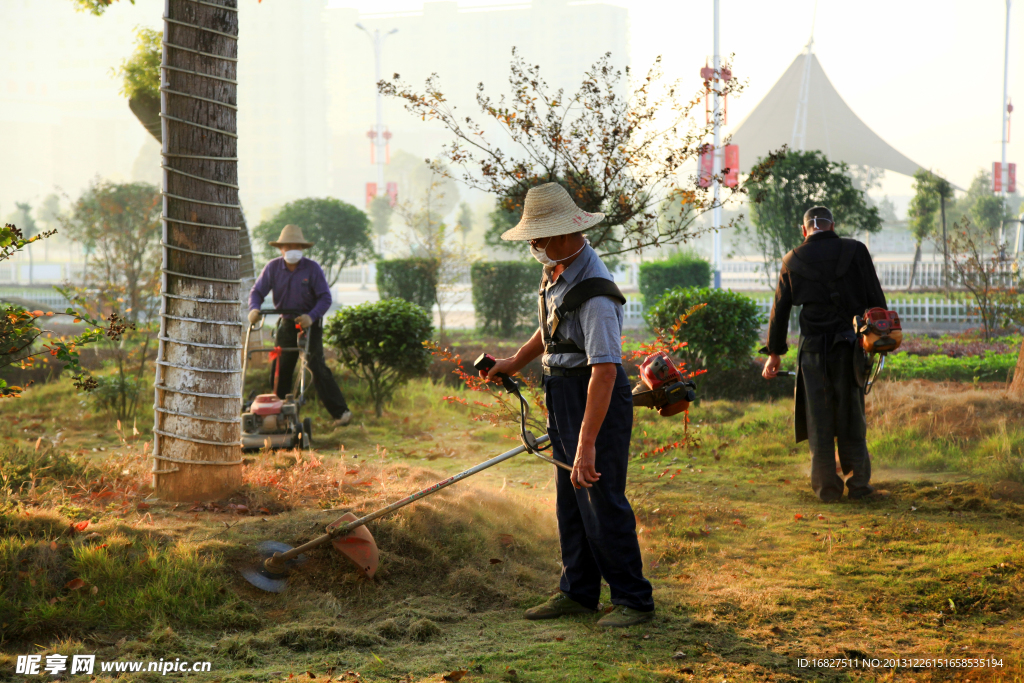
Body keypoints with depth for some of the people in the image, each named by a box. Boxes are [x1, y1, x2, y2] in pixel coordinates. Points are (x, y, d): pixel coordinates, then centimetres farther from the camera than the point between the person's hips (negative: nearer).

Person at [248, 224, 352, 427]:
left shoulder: (312, 268, -12)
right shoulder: (273, 267, -4)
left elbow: (325, 298, -13)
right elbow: (257, 291, -2)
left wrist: (311, 317, -29)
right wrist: (254, 309, -24)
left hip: (309, 324, -4)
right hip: (287, 323, 4)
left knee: (316, 366, -14)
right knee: (280, 369, 5)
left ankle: (340, 412, -13)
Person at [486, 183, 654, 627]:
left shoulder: (594, 291, -26)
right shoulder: (556, 271, 5)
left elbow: (605, 370, -33)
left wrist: (587, 444, -36)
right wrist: (515, 363, 30)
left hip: (596, 401, -10)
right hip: (563, 398, 10)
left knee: (603, 503, -6)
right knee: (569, 503, 14)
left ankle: (633, 600, 4)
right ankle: (578, 592, 24)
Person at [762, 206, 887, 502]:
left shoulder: (793, 260, 3)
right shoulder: (855, 251, 0)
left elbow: (780, 309, 9)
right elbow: (875, 299, 2)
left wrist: (775, 352, 17)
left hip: (812, 347, 0)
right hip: (848, 344, 0)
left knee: (819, 420, 7)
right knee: (851, 417, 7)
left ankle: (827, 487, 8)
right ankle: (858, 485, 8)